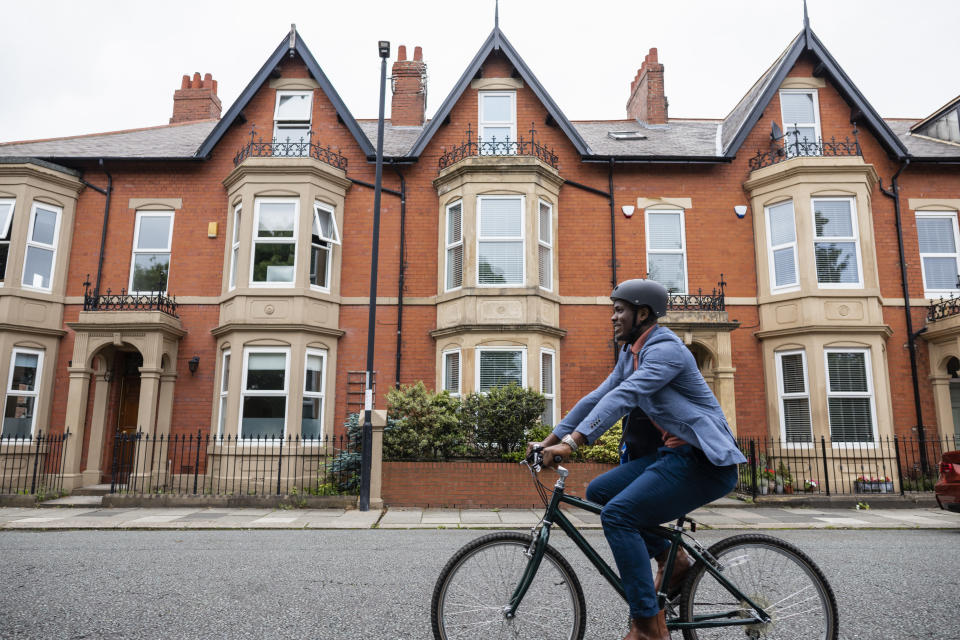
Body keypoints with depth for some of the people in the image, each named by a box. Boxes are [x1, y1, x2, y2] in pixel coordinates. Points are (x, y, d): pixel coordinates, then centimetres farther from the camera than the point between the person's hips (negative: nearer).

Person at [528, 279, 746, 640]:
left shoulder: (666, 348, -15)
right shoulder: (631, 354, 13)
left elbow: (622, 397, -29)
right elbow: (596, 398, 12)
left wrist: (571, 442, -37)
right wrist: (548, 441, 8)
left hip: (702, 459, -9)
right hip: (669, 453, 9)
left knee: (617, 515, -20)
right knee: (598, 491, 3)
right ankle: (670, 558, 11)